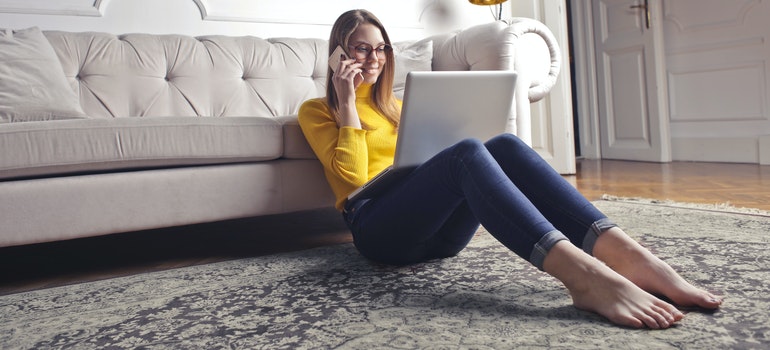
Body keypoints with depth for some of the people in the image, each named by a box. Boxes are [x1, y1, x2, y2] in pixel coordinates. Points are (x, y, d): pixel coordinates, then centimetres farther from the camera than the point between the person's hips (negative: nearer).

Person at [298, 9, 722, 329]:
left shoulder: (393, 105, 31)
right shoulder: (316, 110, 14)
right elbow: (353, 173, -3)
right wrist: (347, 102, -2)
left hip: (438, 229, 5)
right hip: (378, 227, -5)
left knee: (504, 145, -24)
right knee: (466, 152, -33)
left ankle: (625, 254, -42)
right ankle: (584, 274, -54)